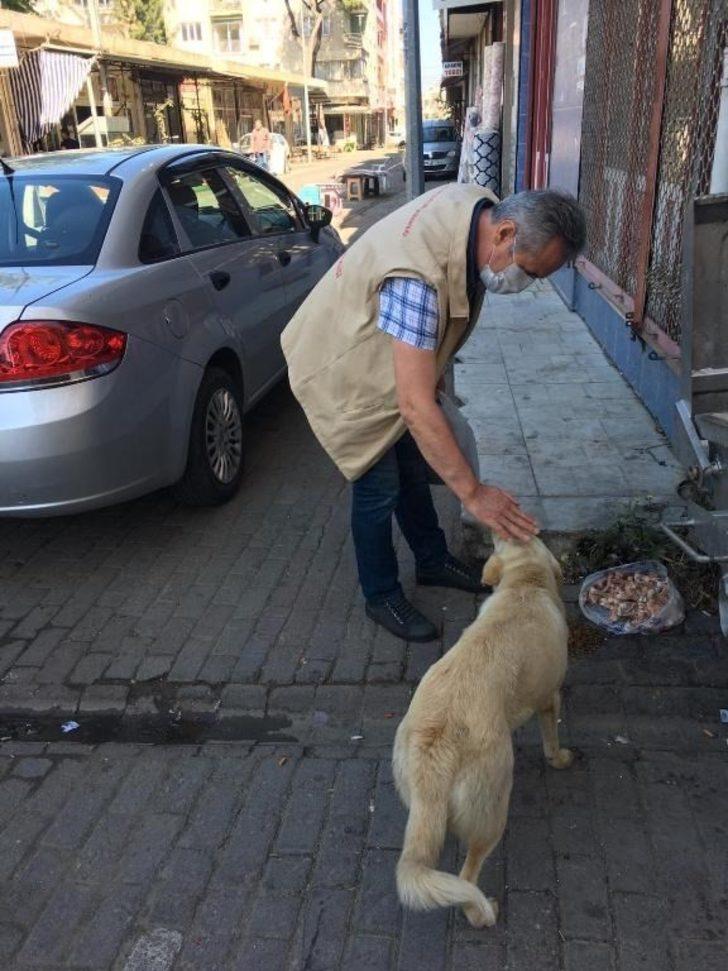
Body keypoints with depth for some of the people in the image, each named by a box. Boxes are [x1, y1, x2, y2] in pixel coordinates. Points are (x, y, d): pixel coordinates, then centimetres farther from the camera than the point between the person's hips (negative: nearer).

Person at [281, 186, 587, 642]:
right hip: (345, 374, -8)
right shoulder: (418, 278, -43)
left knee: (414, 465, 18)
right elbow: (416, 407, -43)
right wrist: (473, 492, -38)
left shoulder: (480, 204, -15)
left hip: (393, 360, 8)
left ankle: (433, 561, 38)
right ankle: (381, 596, 21)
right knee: (380, 486, -1)